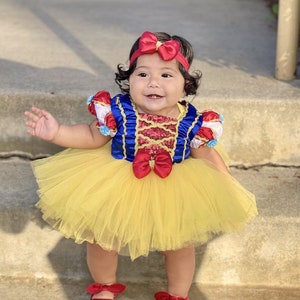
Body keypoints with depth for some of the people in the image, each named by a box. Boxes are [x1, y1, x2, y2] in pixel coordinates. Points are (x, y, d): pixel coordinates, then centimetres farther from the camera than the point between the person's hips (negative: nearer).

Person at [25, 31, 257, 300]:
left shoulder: (193, 122, -19)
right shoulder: (117, 111, -22)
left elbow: (207, 157, -2)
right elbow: (92, 137, -4)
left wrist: (227, 187, -7)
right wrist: (57, 132, -15)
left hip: (173, 198, 0)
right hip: (117, 191, 0)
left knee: (179, 245, 13)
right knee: (101, 239, 12)